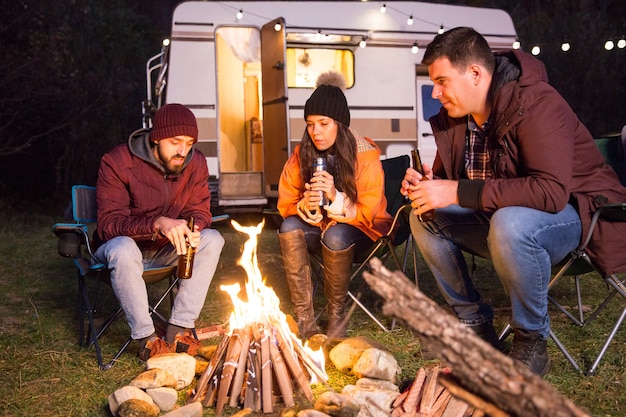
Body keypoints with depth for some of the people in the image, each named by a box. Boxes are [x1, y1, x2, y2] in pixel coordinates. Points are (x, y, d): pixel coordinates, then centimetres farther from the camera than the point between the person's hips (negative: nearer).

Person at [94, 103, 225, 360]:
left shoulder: (195, 163, -8)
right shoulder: (117, 162, -21)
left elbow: (200, 211, -2)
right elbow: (108, 225, -27)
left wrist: (192, 229, -29)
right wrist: (157, 224, -44)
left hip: (166, 251, 4)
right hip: (125, 245, -4)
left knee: (212, 239, -20)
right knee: (123, 249, -38)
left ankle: (178, 330, -20)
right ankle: (147, 340, -24)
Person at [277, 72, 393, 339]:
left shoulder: (365, 155, -14)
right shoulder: (301, 156, -4)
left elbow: (367, 213, -14)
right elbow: (285, 206, -1)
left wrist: (335, 197, -32)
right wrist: (306, 207, -24)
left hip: (361, 230, -4)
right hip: (318, 228, 4)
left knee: (335, 236, -36)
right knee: (289, 227, -27)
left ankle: (337, 316, -15)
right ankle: (304, 319, -27)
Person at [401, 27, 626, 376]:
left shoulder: (535, 104, -25)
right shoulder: (454, 117, -2)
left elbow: (552, 192, -36)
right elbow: (448, 177, 12)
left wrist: (459, 192, -36)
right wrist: (429, 185, -15)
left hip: (573, 213, -8)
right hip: (502, 215, 8)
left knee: (509, 224, -39)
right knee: (424, 218, -7)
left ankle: (532, 344, -16)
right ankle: (476, 325, 2)